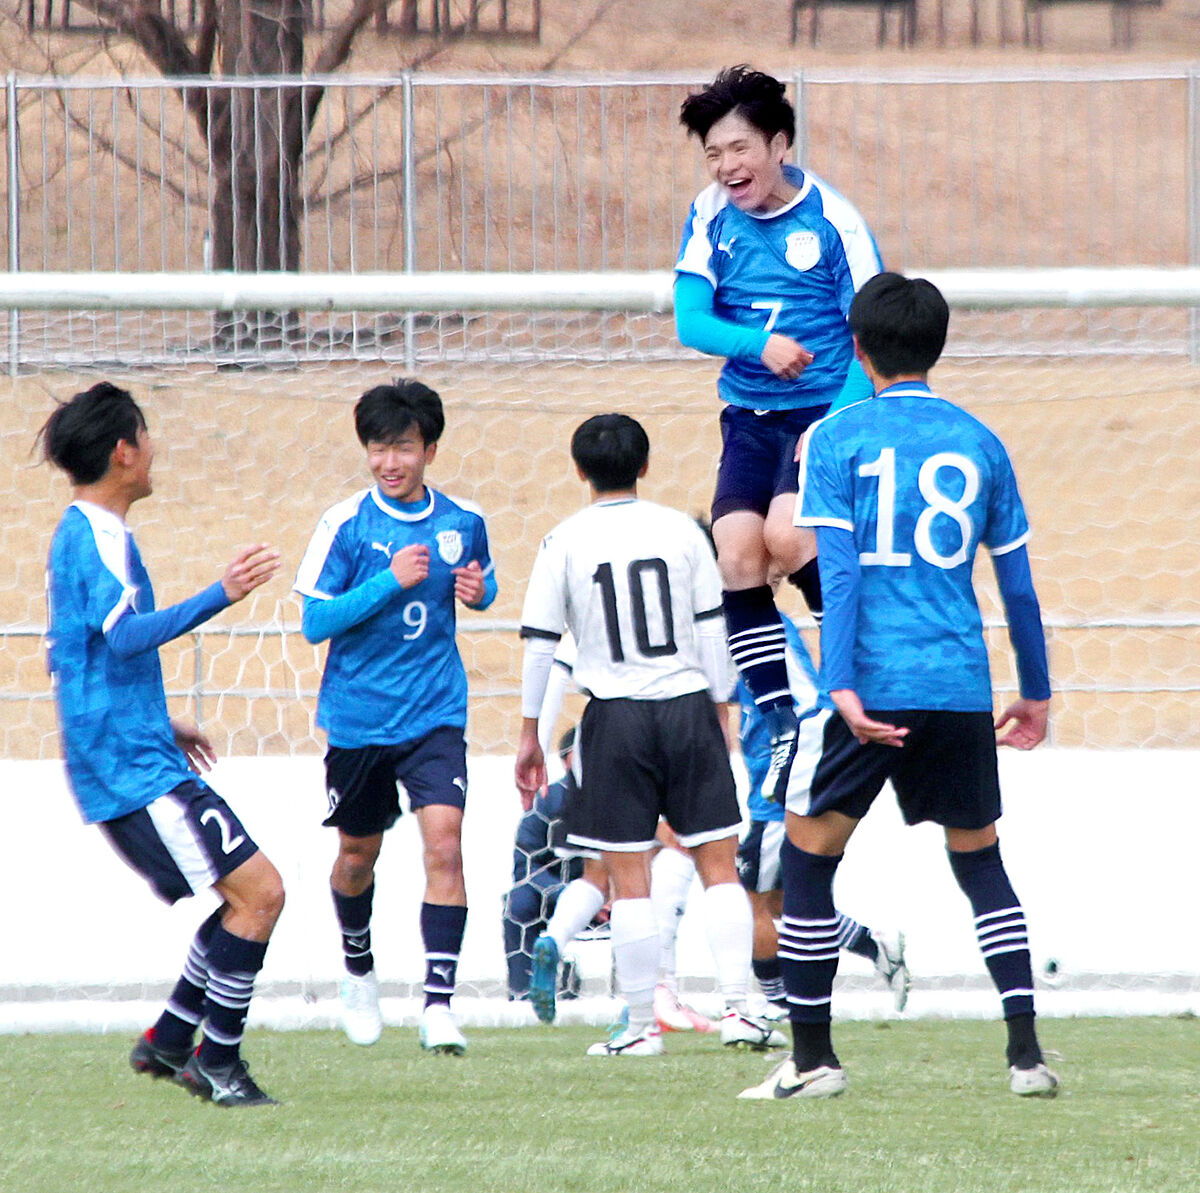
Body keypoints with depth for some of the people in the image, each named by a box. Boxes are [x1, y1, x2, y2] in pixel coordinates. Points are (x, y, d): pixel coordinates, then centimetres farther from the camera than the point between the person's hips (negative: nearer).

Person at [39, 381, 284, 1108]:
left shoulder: (78, 533, 18)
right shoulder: (101, 536, -13)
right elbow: (125, 634, -28)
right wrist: (220, 597, -35)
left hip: (129, 759, 10)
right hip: (137, 770, -10)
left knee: (250, 893, 14)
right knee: (259, 891, -12)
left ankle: (170, 1041, 15)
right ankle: (218, 1064, -8)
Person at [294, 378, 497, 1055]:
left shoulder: (463, 522, 0)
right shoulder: (346, 525, -9)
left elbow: (483, 586, 19)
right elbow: (315, 621, -12)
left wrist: (480, 592, -5)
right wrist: (390, 581, -22)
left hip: (435, 715, 0)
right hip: (358, 716, 0)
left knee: (444, 842, -17)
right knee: (359, 854, 14)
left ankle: (439, 1005, -16)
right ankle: (359, 967, 43)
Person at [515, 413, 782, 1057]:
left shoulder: (564, 542, -1)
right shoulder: (681, 530, 2)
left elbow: (540, 643, 0)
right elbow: (712, 631, 3)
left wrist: (529, 734, 7)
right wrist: (719, 713, 12)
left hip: (615, 714, -1)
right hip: (687, 705, 1)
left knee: (629, 877, 2)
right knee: (718, 864, 5)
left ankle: (641, 1026, 3)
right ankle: (737, 1008, -3)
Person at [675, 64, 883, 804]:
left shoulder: (832, 221, -11)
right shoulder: (712, 216, 0)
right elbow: (692, 321, -6)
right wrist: (761, 344, -26)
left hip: (826, 410, -4)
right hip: (749, 417, 4)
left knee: (788, 536, -26)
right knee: (737, 557, -8)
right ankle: (781, 727, 4)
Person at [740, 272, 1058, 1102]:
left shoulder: (836, 439, 0)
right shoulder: (978, 443, 10)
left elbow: (840, 571, -10)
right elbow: (1017, 581, 13)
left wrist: (842, 686, -15)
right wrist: (1036, 692, 22)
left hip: (872, 687, -3)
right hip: (962, 686, 4)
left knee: (809, 855, 7)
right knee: (980, 862, 13)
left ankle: (813, 1057, 6)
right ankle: (1026, 1051, 2)